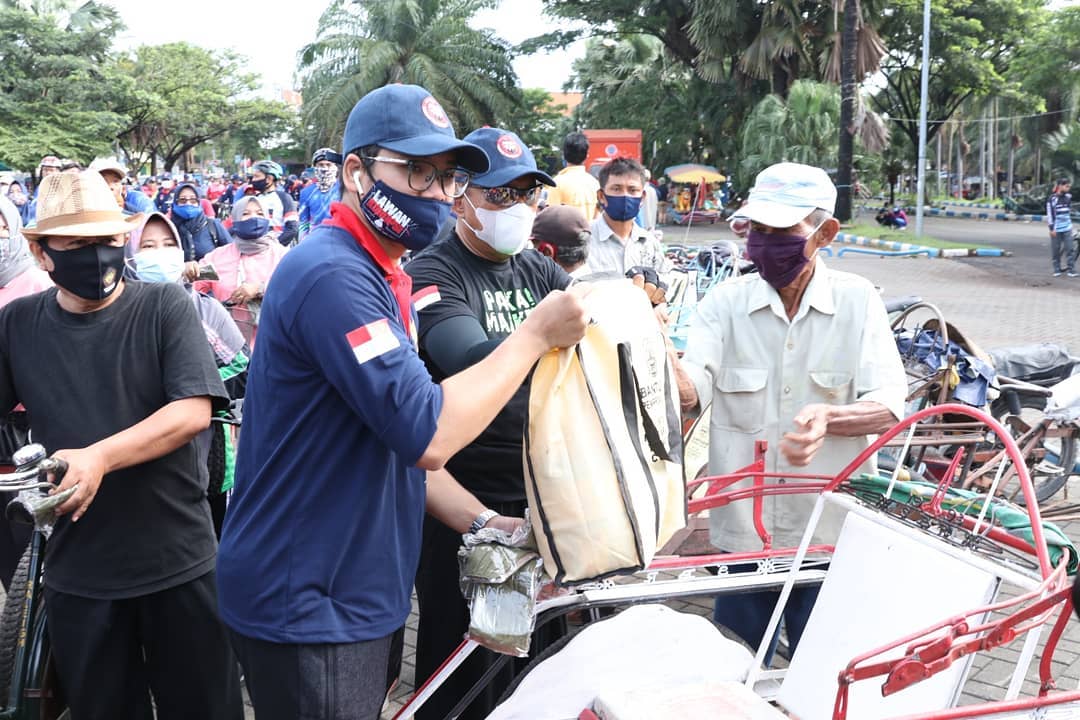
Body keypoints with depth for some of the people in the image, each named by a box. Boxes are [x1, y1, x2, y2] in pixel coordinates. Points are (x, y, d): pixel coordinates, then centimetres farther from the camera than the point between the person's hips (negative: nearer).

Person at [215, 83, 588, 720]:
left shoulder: (382, 278, 11)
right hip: (307, 611, -9)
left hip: (359, 592, 9)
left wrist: (480, 521, 2)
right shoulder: (331, 274, -21)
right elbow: (428, 435, -28)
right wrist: (536, 334, -18)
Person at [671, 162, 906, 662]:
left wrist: (829, 418, -32)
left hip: (832, 532, -1)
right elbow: (691, 393, -15)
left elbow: (889, 405, -11)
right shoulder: (726, 302, -2)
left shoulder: (857, 301, -3)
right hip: (742, 529, 1)